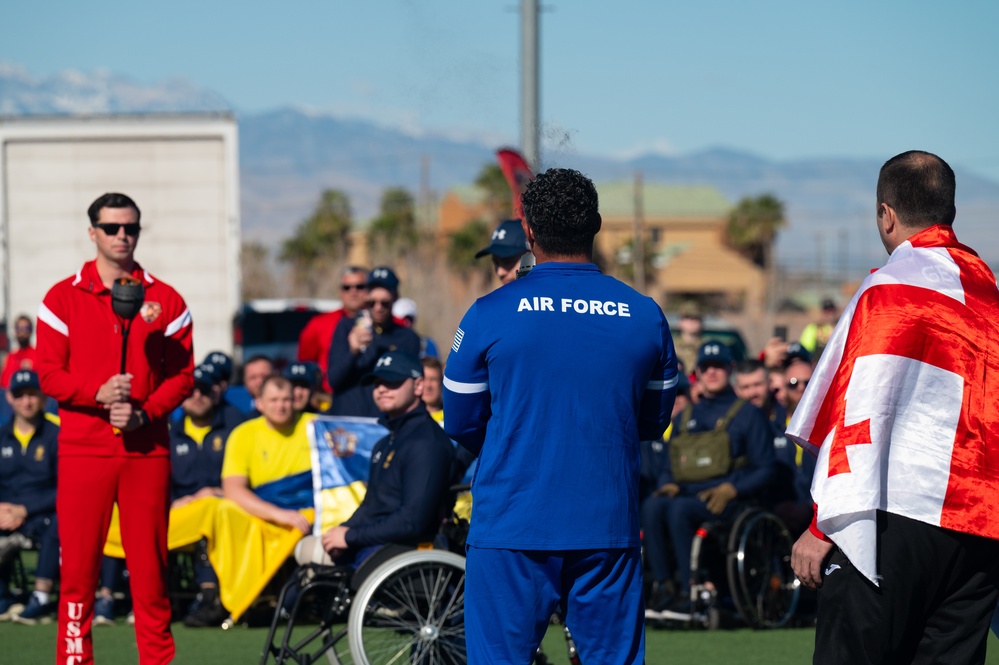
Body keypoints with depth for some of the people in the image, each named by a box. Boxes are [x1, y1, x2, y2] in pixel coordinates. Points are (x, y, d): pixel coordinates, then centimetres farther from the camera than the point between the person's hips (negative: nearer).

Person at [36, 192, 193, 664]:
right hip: (83, 450, -1)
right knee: (78, 566, -2)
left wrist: (143, 413, -12)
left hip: (147, 449, 1)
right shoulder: (63, 298, 5)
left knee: (150, 566, 0)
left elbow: (183, 374, 4)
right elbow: (48, 373, 1)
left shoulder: (165, 301, 7)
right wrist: (98, 392, -16)